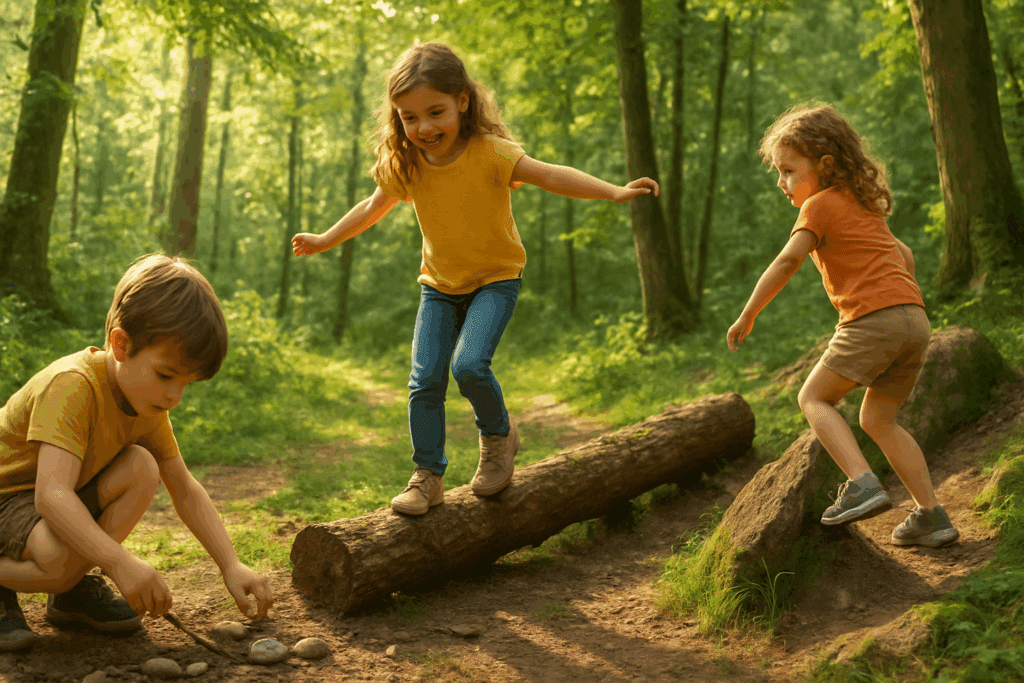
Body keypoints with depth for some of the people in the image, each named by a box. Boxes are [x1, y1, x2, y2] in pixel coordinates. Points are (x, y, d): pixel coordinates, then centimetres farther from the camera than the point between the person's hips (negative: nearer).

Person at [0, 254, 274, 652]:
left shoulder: (146, 397, -5)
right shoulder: (72, 385, -30)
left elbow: (186, 492, 0)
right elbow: (51, 496, -40)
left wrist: (231, 566, -10)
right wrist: (120, 562, -50)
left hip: (60, 505, 8)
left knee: (142, 467, -18)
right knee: (62, 558, -37)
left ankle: (73, 591, -4)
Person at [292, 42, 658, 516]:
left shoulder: (488, 152, -20)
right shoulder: (403, 165, -6)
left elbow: (550, 176, -26)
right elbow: (374, 208, 13)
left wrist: (615, 192, -38)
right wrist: (326, 240, 22)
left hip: (495, 279, -4)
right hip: (439, 285, 4)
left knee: (469, 365, -24)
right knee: (424, 380, -5)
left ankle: (498, 434, 5)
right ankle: (428, 476, 10)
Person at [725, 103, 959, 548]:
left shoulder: (820, 204, 0)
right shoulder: (864, 207, 26)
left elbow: (786, 263, -11)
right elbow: (904, 255, 35)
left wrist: (747, 317, -6)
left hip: (874, 318, -8)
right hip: (915, 318, 8)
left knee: (814, 398, 1)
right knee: (877, 419, 17)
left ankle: (863, 485, -15)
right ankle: (932, 517, 14)